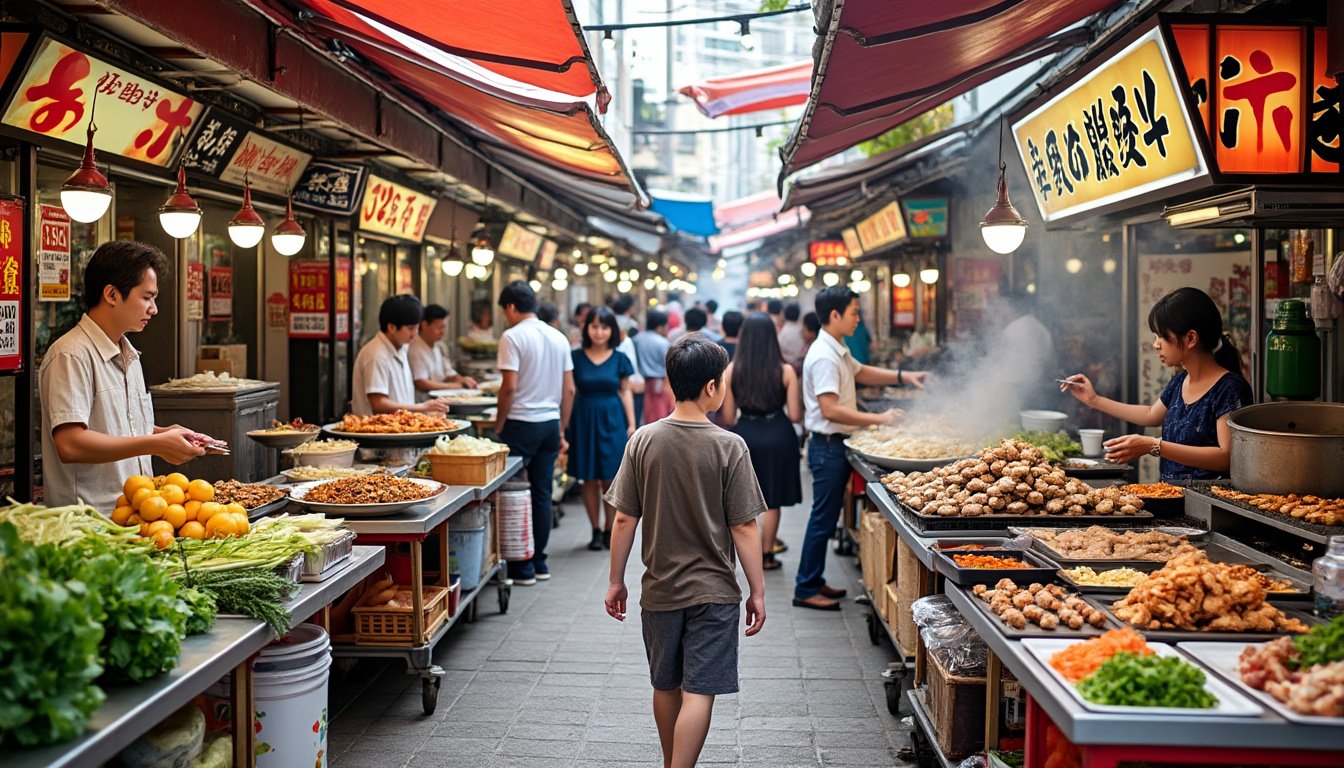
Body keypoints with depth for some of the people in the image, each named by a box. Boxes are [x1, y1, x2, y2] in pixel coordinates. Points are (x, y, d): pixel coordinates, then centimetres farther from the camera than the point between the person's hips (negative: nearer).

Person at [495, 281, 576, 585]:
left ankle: (522, 567, 5)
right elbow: (569, 390, 10)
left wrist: (499, 426, -5)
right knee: (542, 494, 12)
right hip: (551, 423, 6)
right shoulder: (558, 338, 10)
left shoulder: (512, 337, -10)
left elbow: (509, 387, -16)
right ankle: (539, 562, 18)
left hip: (521, 423, -6)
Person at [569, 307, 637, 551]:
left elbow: (625, 392, 8)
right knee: (590, 479, 4)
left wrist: (631, 424, 2)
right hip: (584, 420, 0)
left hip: (612, 421, 0)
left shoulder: (620, 359, 3)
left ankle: (610, 530, 13)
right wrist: (565, 425, -3)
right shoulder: (576, 357, 1)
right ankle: (596, 530, 14)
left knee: (611, 479, 0)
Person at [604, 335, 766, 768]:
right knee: (699, 692, 0)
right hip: (713, 590, -4)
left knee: (666, 687, 19)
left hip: (659, 588, 4)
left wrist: (616, 581, 8)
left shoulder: (643, 441, -5)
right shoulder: (728, 447, -13)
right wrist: (757, 590, -1)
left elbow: (624, 519, -2)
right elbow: (744, 528, -11)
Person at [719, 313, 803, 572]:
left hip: (744, 435, 1)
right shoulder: (786, 371, -8)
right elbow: (795, 416, -6)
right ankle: (766, 555, 17)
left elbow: (728, 418, -1)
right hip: (777, 436, -1)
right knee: (772, 501, 9)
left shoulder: (731, 371, -4)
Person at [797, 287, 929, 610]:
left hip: (836, 445, 10)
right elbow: (830, 410, -26)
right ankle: (806, 590, 6)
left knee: (827, 517, 16)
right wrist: (879, 419, -24)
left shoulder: (837, 351, 12)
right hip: (828, 446, -10)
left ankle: (814, 581, 26)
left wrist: (903, 376, 14)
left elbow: (860, 372, 28)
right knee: (823, 519, -2)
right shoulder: (824, 357, -21)